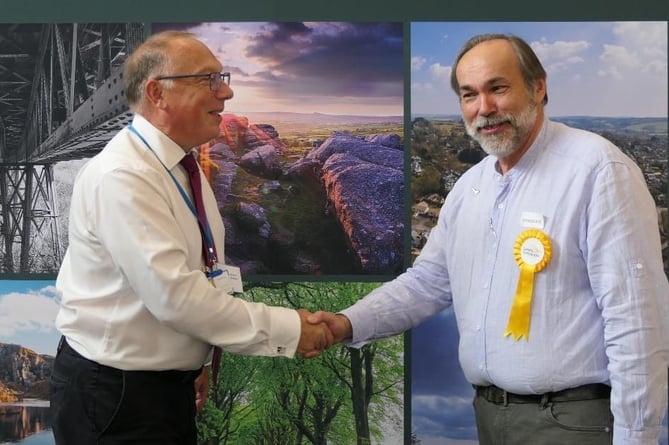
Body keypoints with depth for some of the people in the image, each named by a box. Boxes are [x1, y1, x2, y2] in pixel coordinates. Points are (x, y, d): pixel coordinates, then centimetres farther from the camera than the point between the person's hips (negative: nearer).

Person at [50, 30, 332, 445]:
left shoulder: (184, 169, 7)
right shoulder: (122, 177, -22)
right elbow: (175, 294, -28)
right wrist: (286, 329, -23)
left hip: (171, 385, 8)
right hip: (114, 396, -8)